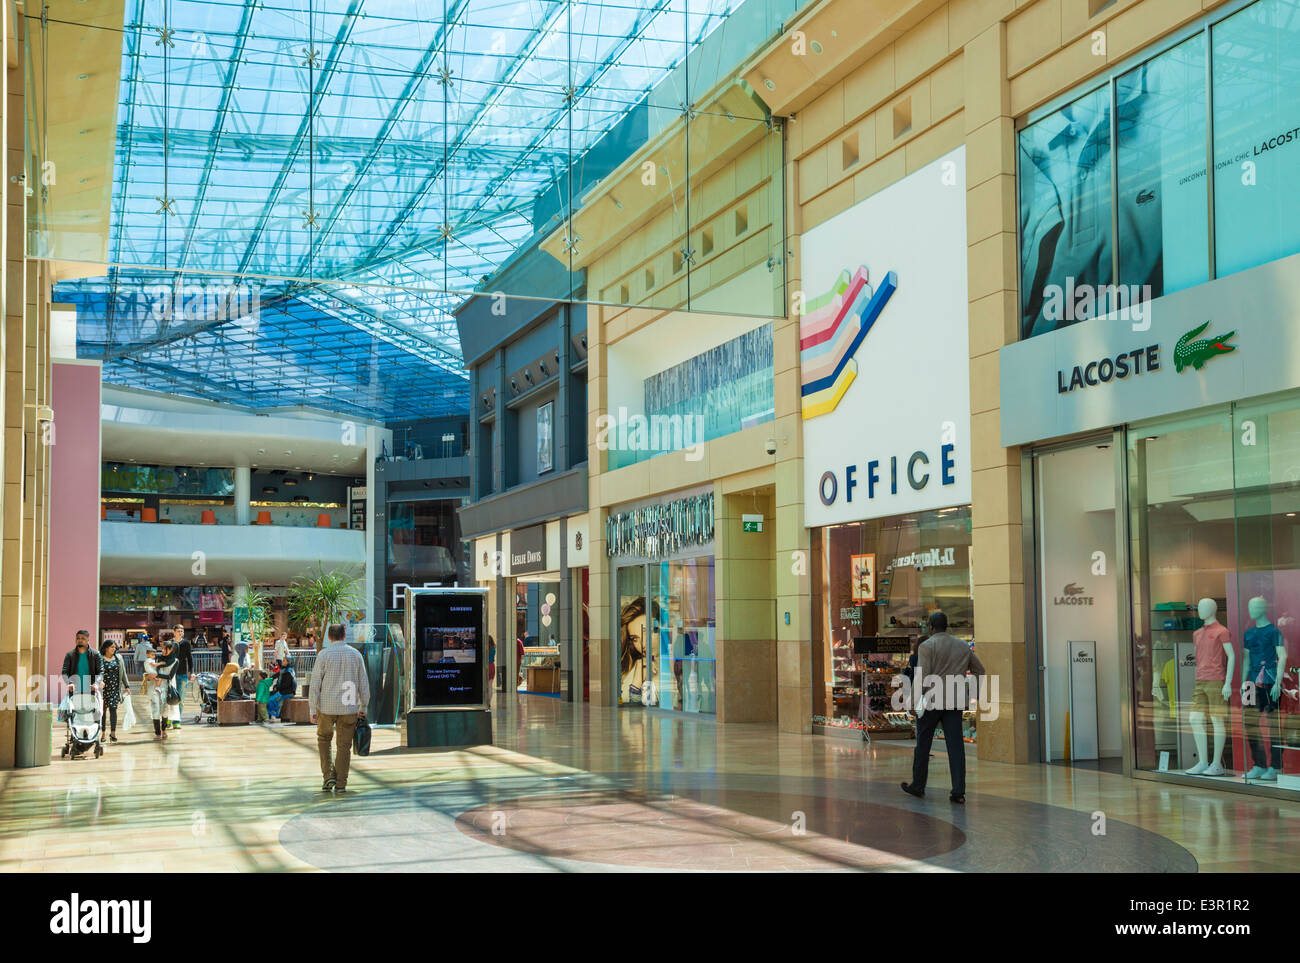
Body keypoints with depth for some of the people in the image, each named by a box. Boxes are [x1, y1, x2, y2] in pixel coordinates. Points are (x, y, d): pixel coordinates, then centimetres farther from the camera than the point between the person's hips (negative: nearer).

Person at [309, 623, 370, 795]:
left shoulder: (324, 655, -5)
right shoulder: (356, 655, 3)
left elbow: (315, 684, -8)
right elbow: (363, 684, 5)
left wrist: (312, 710, -4)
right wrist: (363, 707, 14)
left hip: (327, 707, -1)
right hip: (349, 708, 1)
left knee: (324, 739, 19)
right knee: (344, 745, 8)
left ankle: (328, 776, 7)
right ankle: (341, 784, 6)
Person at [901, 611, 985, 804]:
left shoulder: (927, 646, -6)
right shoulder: (963, 646, 12)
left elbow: (922, 675, -15)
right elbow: (980, 670, 17)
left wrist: (916, 698, -9)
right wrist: (970, 693, 18)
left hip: (931, 701, -4)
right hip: (955, 702, 4)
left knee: (923, 744, 9)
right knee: (955, 745, 1)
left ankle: (918, 786, 19)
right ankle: (959, 791, -5)